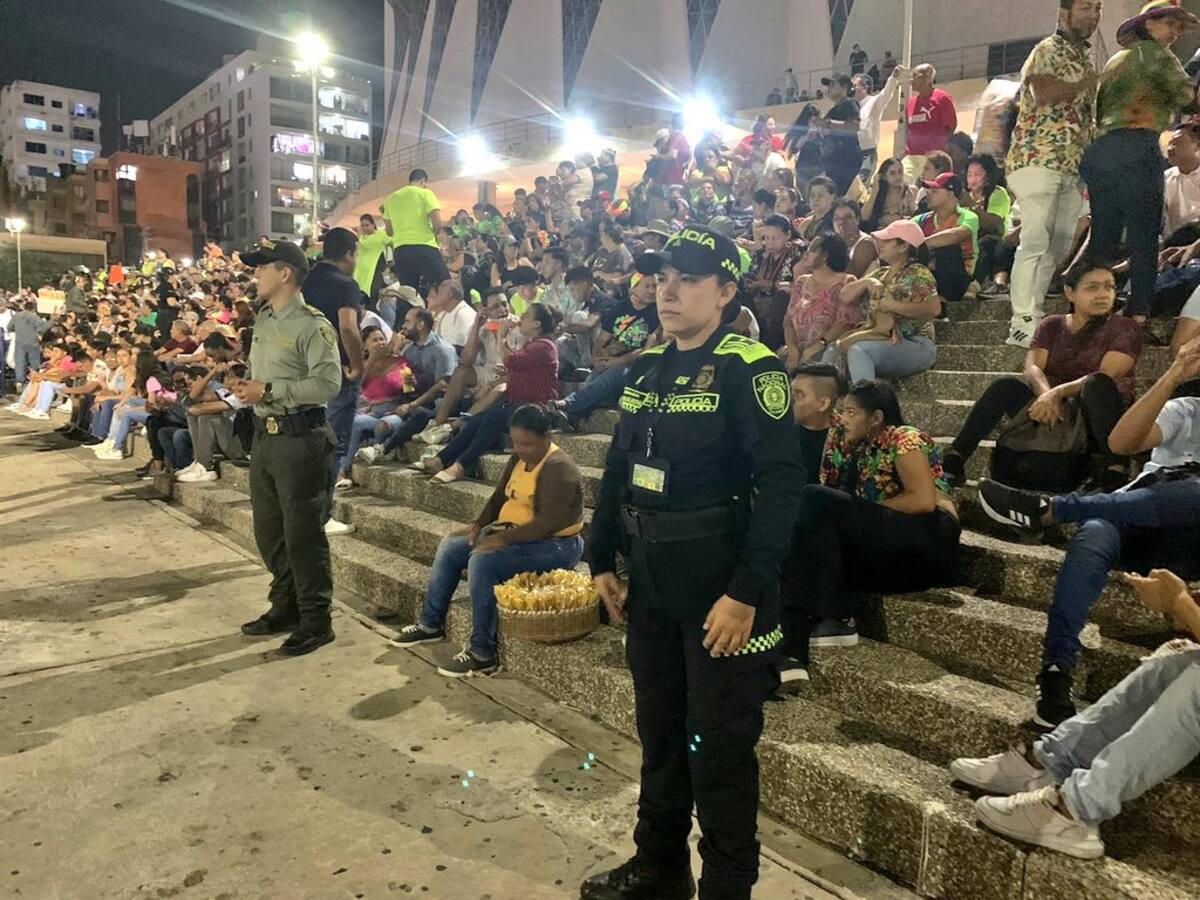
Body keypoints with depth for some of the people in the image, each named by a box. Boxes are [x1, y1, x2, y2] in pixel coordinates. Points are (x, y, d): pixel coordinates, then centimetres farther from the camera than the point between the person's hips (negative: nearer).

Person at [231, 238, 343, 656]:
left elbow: (328, 384, -22)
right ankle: (285, 606, 32)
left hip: (299, 438, -9)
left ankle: (316, 621, 10)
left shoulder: (312, 324, -12)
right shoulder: (264, 321, 15)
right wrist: (246, 385, 3)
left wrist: (268, 391, -19)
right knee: (268, 529, 16)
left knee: (303, 533, -2)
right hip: (265, 436, 9)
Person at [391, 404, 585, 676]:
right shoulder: (519, 458, 6)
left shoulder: (558, 469, -21)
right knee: (450, 546, 5)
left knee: (483, 561, -29)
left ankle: (482, 654, -22)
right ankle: (431, 624, 18)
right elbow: (500, 496, 16)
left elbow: (548, 523, -27)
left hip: (554, 545, -10)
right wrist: (479, 524, 0)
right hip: (514, 535, 10)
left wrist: (504, 539, -29)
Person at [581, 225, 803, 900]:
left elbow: (782, 483, -21)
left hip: (720, 592, -7)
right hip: (651, 588, 7)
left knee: (720, 747, 7)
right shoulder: (647, 369, 9)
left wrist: (747, 592, -25)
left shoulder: (749, 370, -14)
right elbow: (618, 469, 14)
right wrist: (603, 560, 12)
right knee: (659, 731, 20)